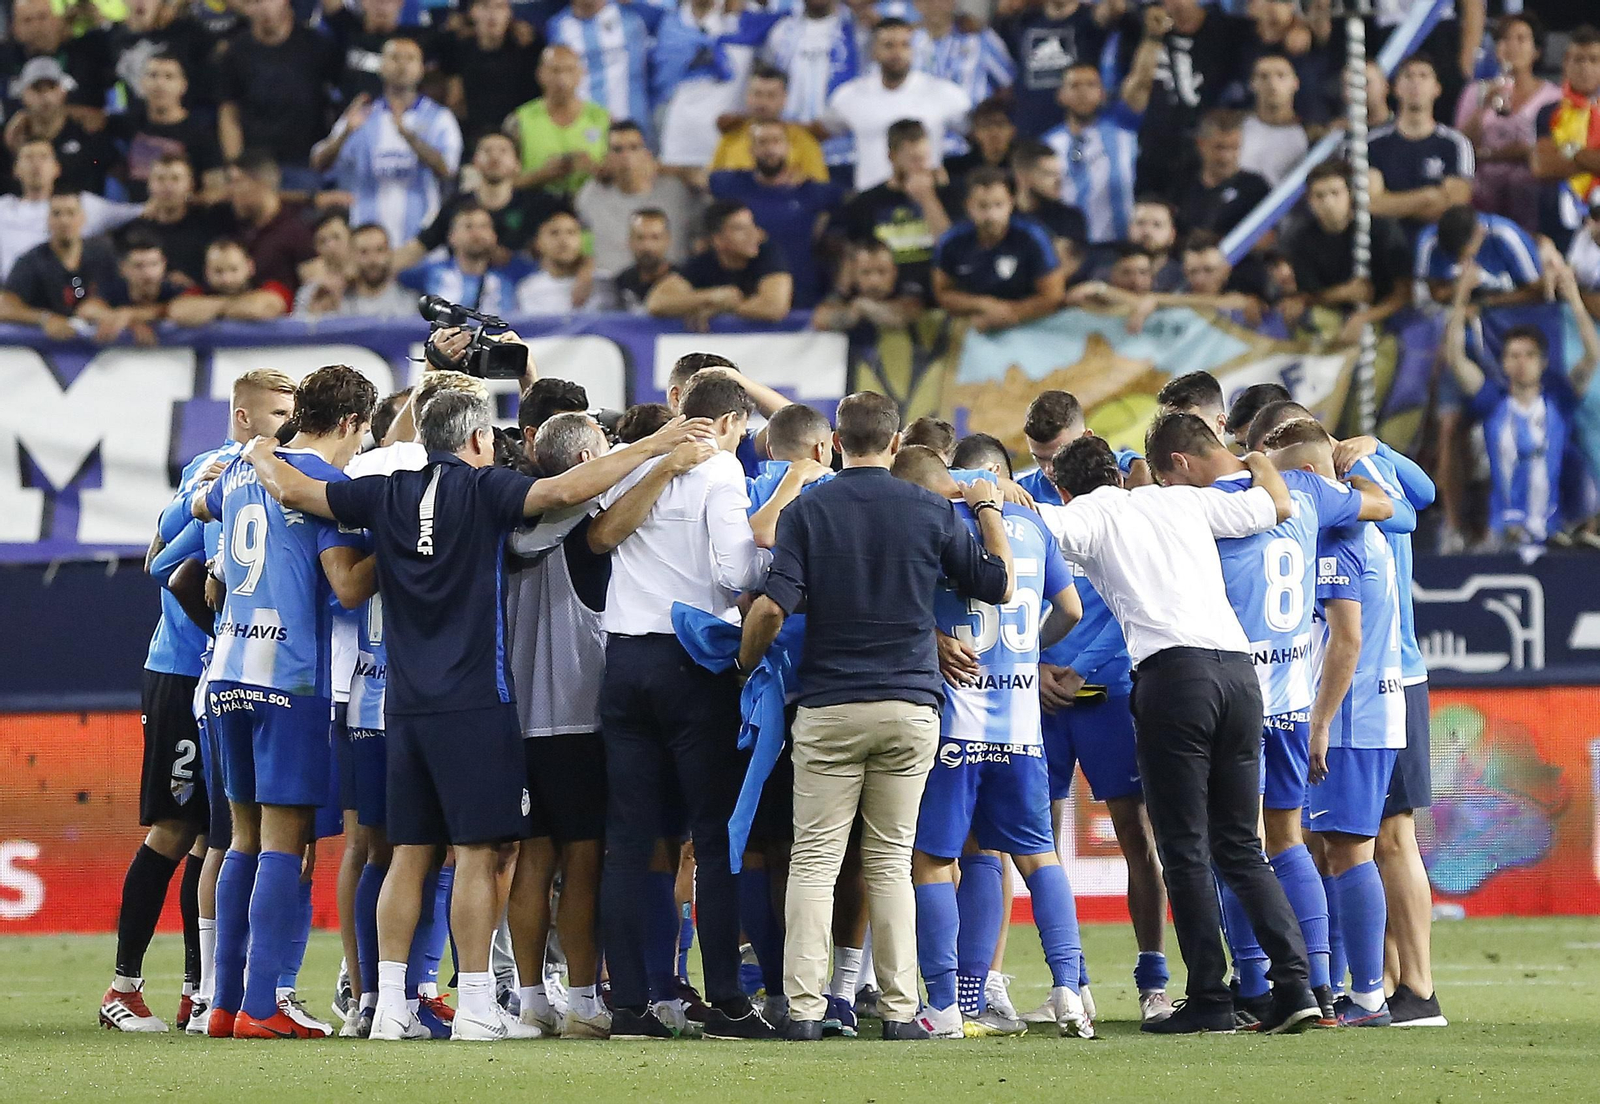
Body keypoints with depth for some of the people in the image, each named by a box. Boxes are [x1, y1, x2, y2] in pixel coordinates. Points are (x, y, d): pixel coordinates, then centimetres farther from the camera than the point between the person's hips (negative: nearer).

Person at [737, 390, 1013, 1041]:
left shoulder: (806, 510, -2)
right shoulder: (930, 512, 1)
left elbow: (774, 607, -10)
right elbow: (999, 586, 9)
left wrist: (745, 664, 8)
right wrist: (988, 510, 23)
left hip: (828, 706, -1)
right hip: (910, 706, 1)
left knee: (815, 859, 2)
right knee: (891, 860, 7)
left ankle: (804, 1006, -5)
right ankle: (899, 1009, 4)